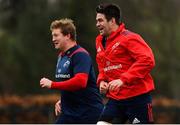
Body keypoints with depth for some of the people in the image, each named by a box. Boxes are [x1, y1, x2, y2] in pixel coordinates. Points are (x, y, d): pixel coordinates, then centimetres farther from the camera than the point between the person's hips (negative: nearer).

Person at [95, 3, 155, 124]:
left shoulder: (129, 38, -11)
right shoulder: (100, 42, 13)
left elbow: (148, 60, -22)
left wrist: (123, 80, -26)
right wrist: (101, 81, 5)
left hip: (137, 98, -7)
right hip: (115, 99, 7)